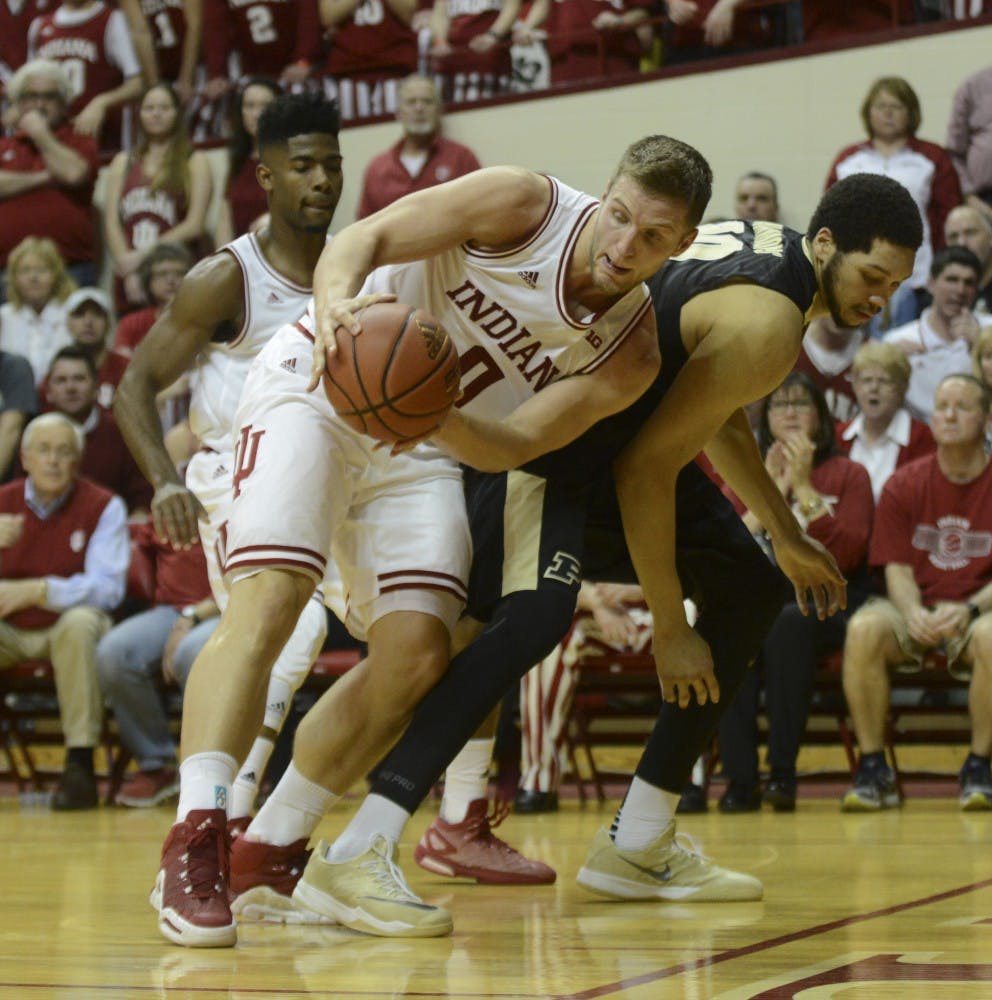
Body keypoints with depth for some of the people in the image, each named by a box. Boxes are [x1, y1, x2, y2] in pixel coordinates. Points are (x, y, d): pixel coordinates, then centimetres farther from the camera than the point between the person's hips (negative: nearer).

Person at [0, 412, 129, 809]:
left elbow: (107, 588, -17)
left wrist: (37, 591, -28)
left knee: (80, 622, -36)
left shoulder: (103, 506, -5)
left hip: (67, 624, -2)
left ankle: (80, 763, -30)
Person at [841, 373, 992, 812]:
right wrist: (914, 613, -22)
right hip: (916, 610, 2)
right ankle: (873, 769, -23)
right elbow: (897, 568, 0)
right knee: (864, 629, -32)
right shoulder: (904, 485, 5)